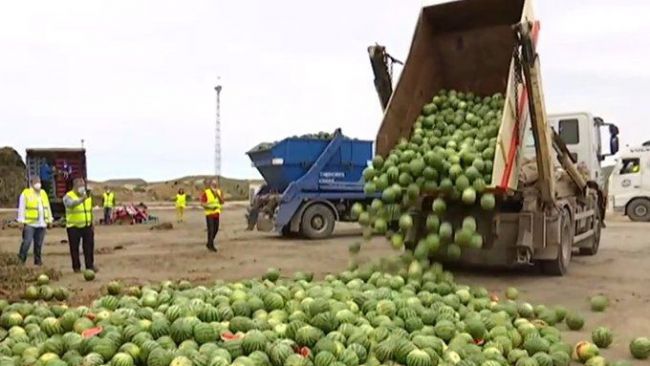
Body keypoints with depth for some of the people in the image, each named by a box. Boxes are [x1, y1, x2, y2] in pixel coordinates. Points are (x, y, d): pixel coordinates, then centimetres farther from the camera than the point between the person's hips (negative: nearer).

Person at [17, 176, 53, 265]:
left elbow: (47, 207, 20)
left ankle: (37, 260, 18)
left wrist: (49, 220, 16)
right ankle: (21, 259, -1)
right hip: (29, 224, -5)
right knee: (27, 242, -11)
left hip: (42, 224, 5)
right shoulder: (25, 193, -2)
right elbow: (21, 208, -4)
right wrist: (22, 221, -10)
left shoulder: (43, 193, 15)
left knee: (39, 244, 9)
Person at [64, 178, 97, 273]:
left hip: (87, 226, 4)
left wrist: (92, 225, 15)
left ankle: (90, 265, 9)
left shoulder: (88, 196, 11)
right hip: (73, 227, -4)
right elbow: (71, 204, -33)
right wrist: (81, 200, -52)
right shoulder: (68, 196, -8)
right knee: (74, 248, 2)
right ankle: (76, 267, 12)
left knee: (89, 246, 2)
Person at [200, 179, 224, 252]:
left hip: (216, 213, 6)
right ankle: (211, 246, -1)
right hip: (209, 213, -6)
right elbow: (202, 203, -8)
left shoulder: (219, 192, 6)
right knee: (211, 230, -9)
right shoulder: (206, 193, -9)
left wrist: (218, 195, -14)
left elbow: (222, 202, -1)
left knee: (216, 229, 10)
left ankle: (209, 244, 27)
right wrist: (209, 206, -22)